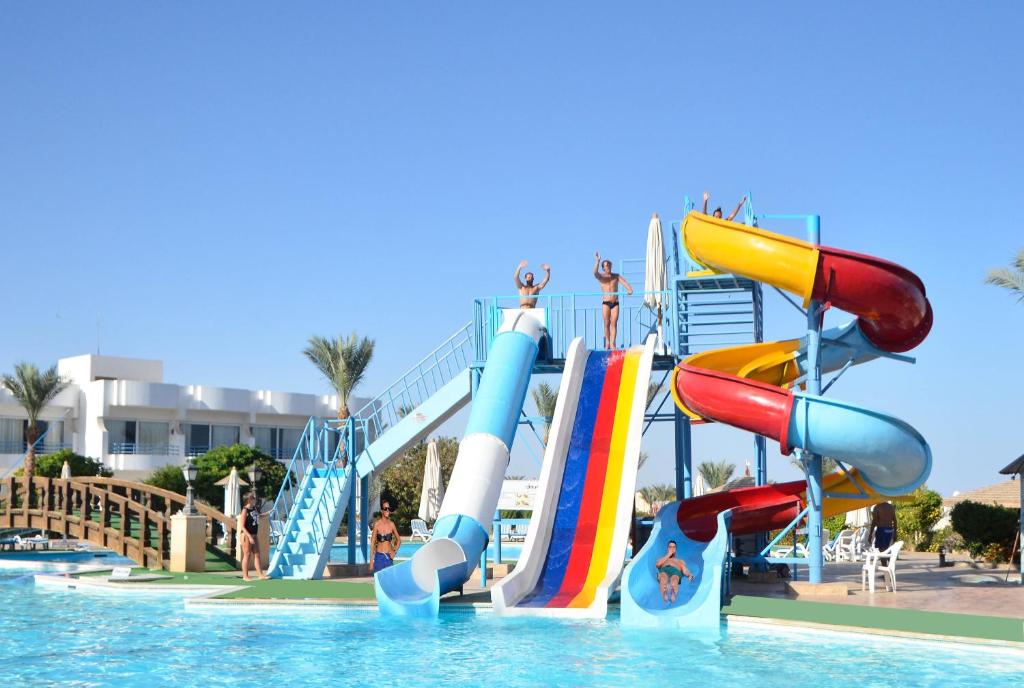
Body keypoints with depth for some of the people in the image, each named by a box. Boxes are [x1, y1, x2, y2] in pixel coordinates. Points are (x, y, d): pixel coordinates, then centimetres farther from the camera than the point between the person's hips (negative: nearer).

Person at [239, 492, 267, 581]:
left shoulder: (255, 508, 7)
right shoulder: (245, 510, -14)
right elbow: (242, 526, -17)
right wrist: (249, 536, -23)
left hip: (254, 535, 7)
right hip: (247, 535, -7)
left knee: (257, 554, 7)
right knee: (247, 555, -2)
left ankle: (261, 574, 9)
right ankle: (245, 576, 5)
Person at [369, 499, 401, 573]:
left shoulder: (391, 524, 3)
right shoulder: (377, 524, -6)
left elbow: (399, 540, 16)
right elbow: (372, 542, -3)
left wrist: (395, 551, 1)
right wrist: (371, 561, -6)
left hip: (389, 557, 3)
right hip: (379, 556, -3)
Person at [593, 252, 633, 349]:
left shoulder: (616, 276, 10)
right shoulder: (601, 277, 4)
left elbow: (624, 282, -4)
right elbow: (595, 273, -17)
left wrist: (629, 289, -24)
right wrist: (597, 261, -27)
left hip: (615, 303, 1)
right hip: (606, 303, -1)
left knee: (614, 323, -5)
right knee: (607, 324, -3)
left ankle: (612, 343, -7)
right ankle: (607, 342, 7)